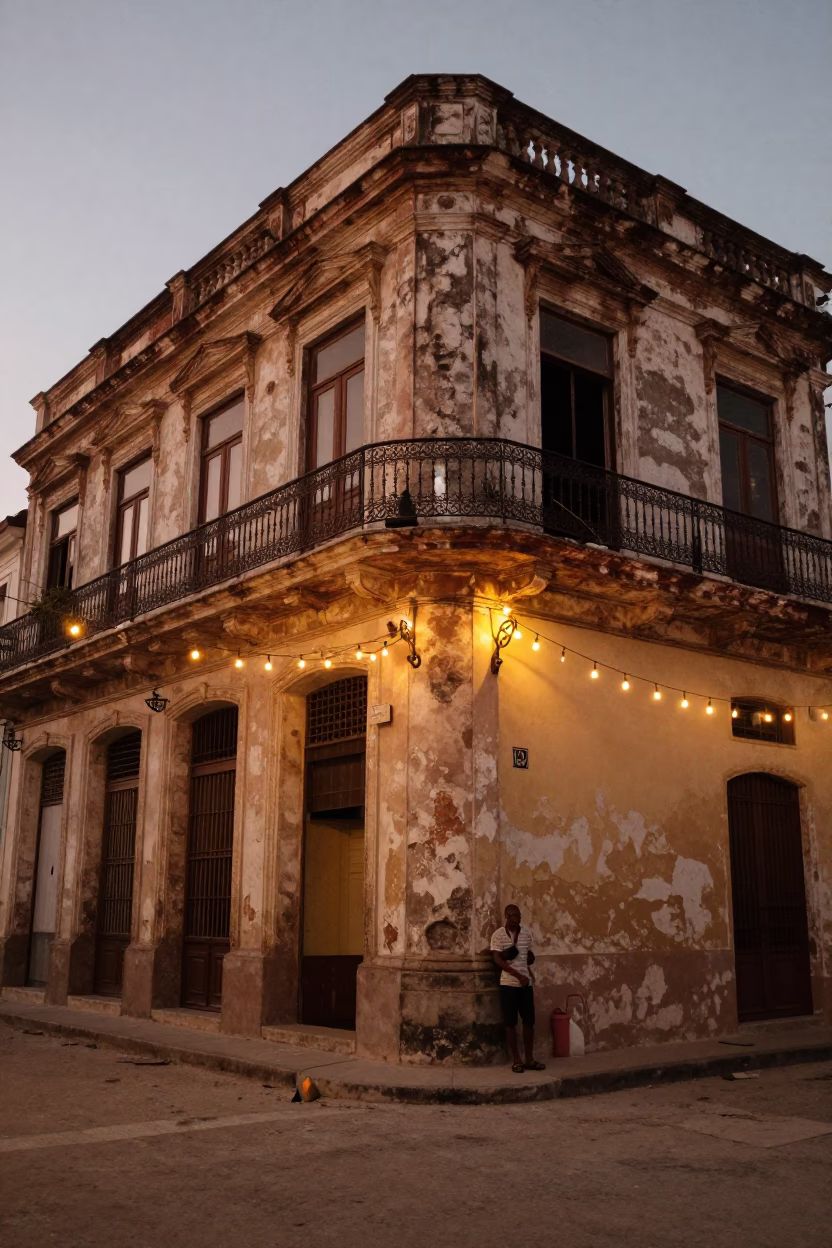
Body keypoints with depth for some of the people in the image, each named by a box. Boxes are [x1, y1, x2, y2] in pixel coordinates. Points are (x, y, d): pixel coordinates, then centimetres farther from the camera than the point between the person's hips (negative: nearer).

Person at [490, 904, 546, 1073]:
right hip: (508, 984, -4)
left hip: (526, 983, 4)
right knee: (510, 1023, 1)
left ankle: (529, 1059, 15)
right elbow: (497, 960, -14)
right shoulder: (498, 935, -8)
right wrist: (518, 975, -20)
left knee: (529, 1021, 6)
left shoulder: (526, 933, 7)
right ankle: (516, 1060, 8)